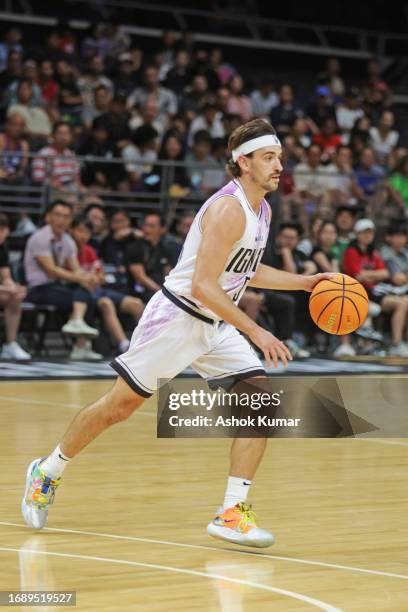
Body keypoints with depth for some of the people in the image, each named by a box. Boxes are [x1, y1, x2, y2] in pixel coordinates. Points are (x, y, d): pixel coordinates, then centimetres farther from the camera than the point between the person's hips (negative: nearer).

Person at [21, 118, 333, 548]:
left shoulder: (262, 209, 7)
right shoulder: (227, 209, -22)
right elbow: (202, 286, -27)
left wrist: (305, 282, 14)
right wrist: (256, 332, -27)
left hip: (216, 326, 8)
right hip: (176, 317, -8)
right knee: (119, 405, 0)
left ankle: (232, 513, -7)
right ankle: (47, 472, 21)